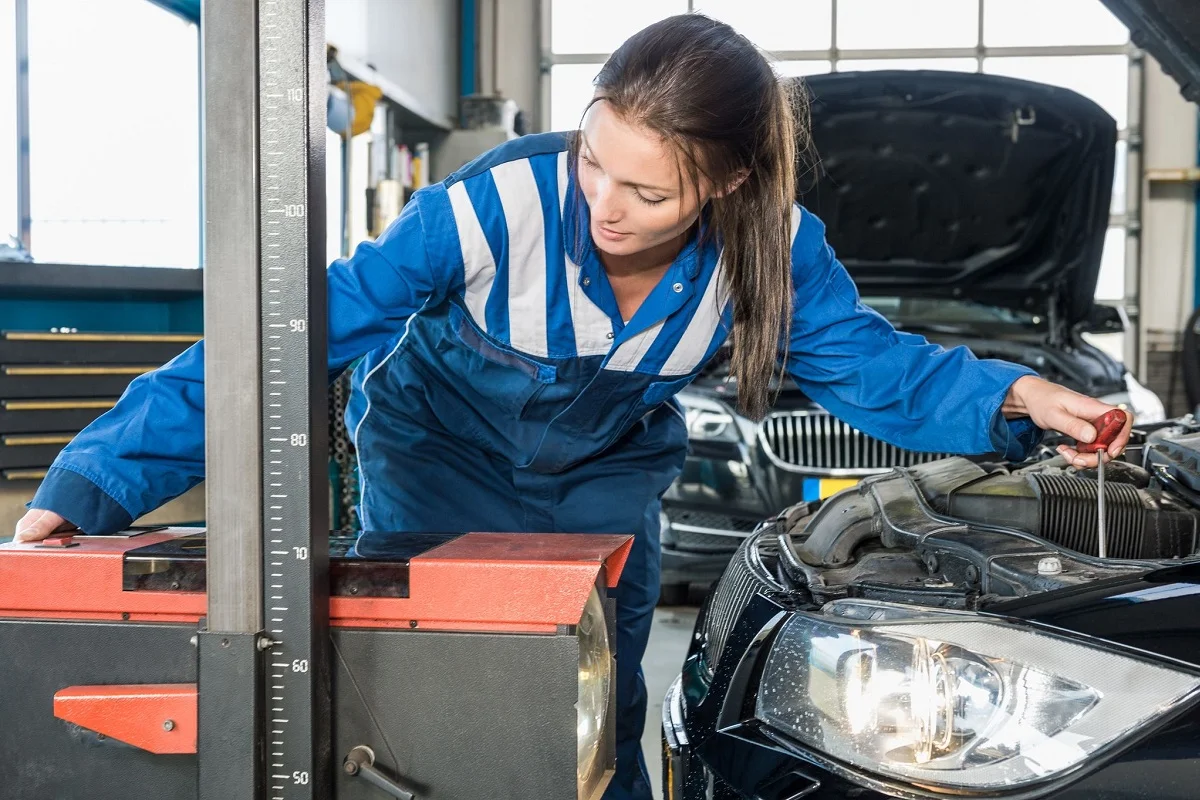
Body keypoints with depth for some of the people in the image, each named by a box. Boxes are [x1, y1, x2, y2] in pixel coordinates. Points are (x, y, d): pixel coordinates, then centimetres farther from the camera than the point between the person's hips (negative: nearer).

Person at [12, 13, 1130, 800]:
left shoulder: (772, 246, -24)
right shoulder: (500, 205, -35)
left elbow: (867, 360, -8)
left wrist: (1010, 398, -25)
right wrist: (94, 483, -40)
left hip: (604, 478, 2)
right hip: (441, 459, -2)